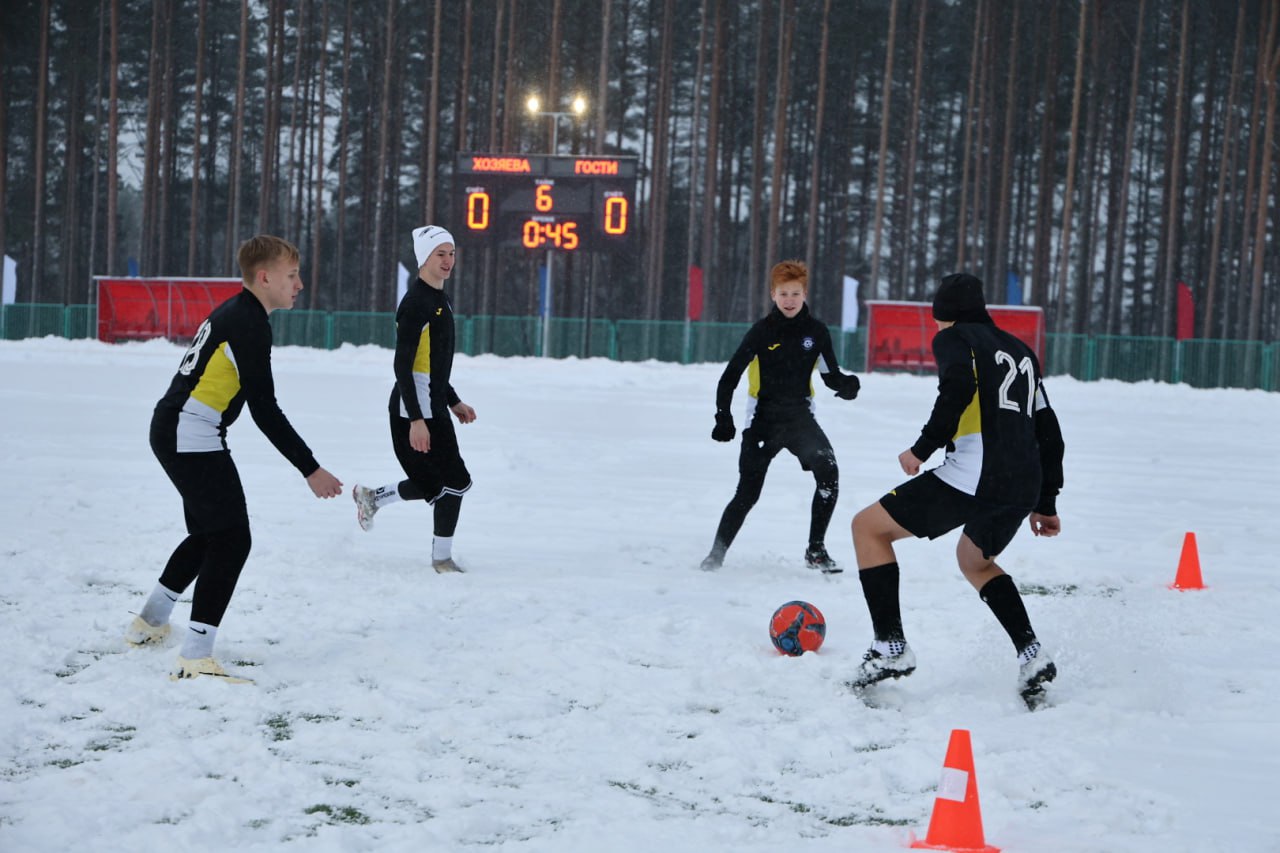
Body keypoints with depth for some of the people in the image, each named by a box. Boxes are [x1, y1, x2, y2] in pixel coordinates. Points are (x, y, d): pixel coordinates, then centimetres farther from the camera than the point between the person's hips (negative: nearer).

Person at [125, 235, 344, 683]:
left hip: (174, 432, 10)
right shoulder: (250, 323, -16)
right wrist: (310, 469, -18)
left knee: (208, 535, 24)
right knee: (232, 540, -12)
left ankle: (149, 623, 38)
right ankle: (195, 659, -17)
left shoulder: (233, 312, 15)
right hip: (193, 439, -10)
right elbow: (265, 409, -19)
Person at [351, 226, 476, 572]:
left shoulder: (440, 299, 15)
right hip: (415, 409, -10)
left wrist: (454, 402, 23)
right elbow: (402, 365, -20)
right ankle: (442, 558, 6)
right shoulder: (416, 302, -16)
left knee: (436, 485, 13)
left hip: (433, 406, 10)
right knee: (456, 481, -6)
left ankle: (372, 497, 29)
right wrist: (416, 420, -25)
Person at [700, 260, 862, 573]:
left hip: (800, 417, 2)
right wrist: (723, 418, -12)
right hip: (762, 419, -2)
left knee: (828, 472, -20)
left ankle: (816, 549, -7)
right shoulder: (761, 332, -8)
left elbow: (830, 375, 6)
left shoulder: (816, 331, -1)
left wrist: (846, 383, -17)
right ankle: (717, 553, 17)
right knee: (748, 492, -3)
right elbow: (730, 376, -4)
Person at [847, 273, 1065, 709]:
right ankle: (1032, 657, 18)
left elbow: (959, 387, -17)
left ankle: (891, 648, -2)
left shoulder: (954, 338, 6)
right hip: (1025, 488, 8)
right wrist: (1046, 503, 29)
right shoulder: (1020, 351, 26)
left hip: (973, 477, -7)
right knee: (974, 559, 34)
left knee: (868, 526, 7)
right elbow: (1048, 431, 25)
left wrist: (923, 448, -11)